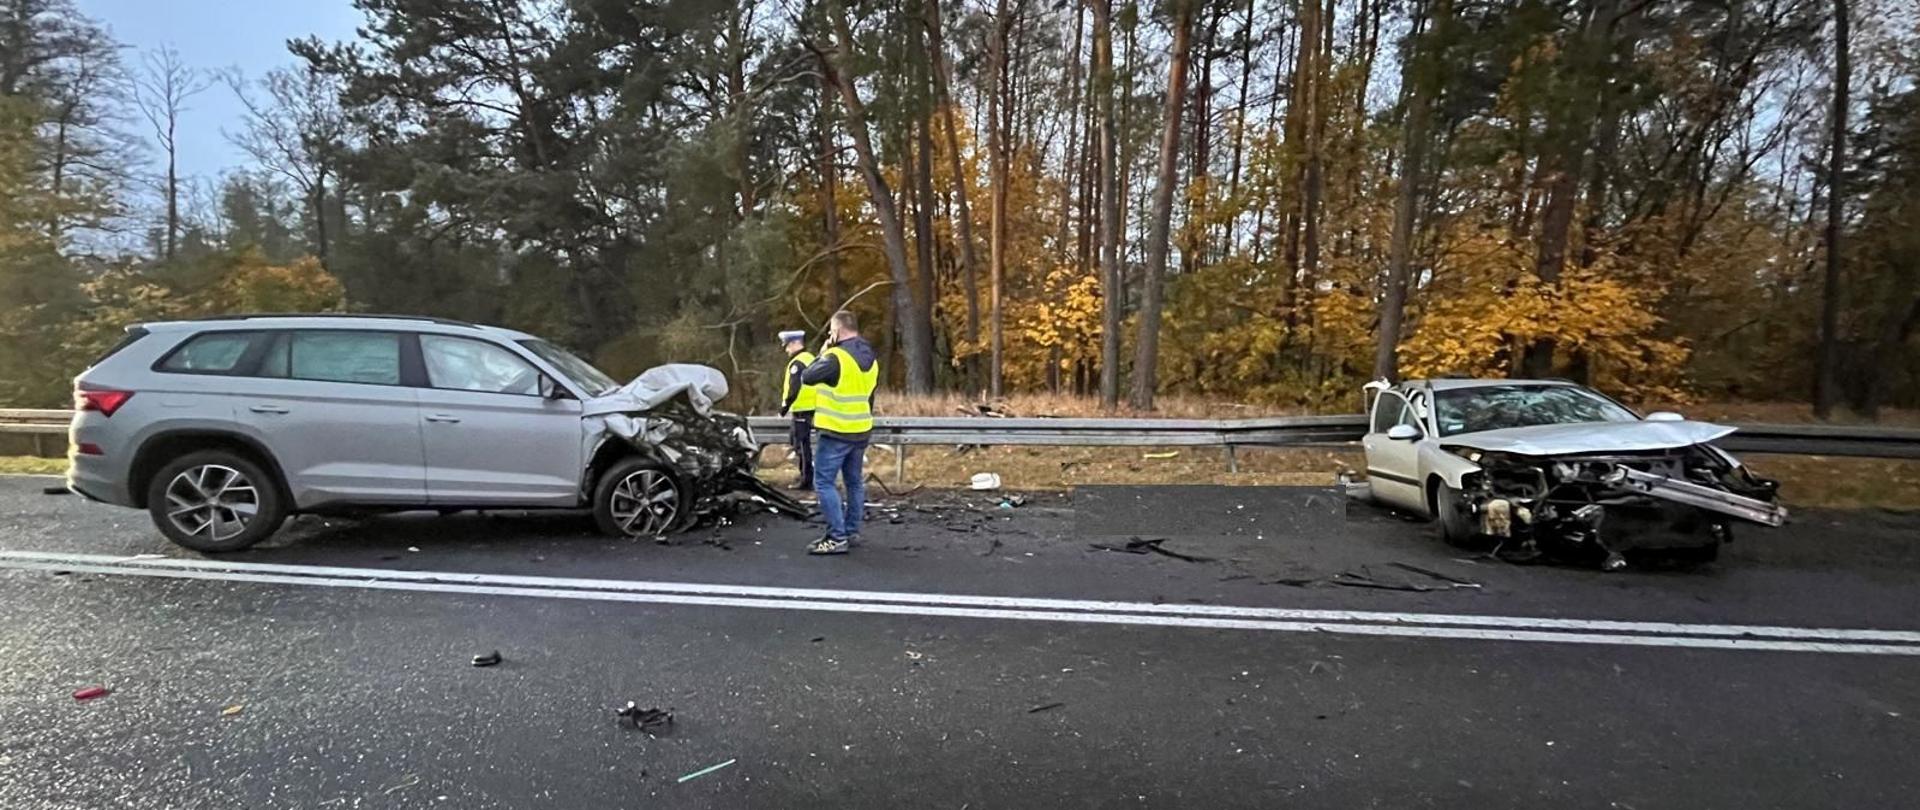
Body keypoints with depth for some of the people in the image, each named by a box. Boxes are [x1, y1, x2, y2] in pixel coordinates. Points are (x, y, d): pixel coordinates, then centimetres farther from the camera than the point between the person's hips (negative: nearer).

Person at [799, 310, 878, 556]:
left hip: (837, 431, -8)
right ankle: (851, 532, 22)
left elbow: (807, 377, -15)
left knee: (823, 482, -4)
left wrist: (822, 355, -1)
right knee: (855, 482, 15)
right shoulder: (871, 358, 10)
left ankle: (837, 537, -8)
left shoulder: (837, 356, -18)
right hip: (861, 430, 9)